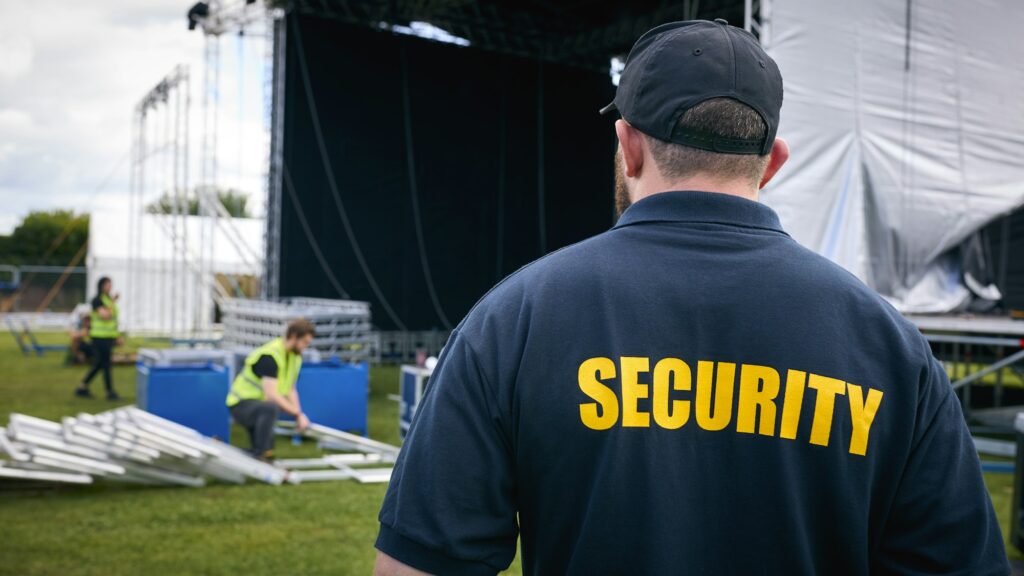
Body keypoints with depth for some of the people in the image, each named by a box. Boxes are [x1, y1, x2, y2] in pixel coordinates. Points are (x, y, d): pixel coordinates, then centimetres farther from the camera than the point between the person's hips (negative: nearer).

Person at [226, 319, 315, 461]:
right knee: (270, 408, -40)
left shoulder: (295, 356, 3)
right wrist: (298, 413, -27)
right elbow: (271, 394, -31)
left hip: (260, 404, 9)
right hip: (242, 404, -9)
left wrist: (298, 415, -5)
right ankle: (260, 455, -29)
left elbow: (290, 390, 9)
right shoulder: (270, 355, -25)